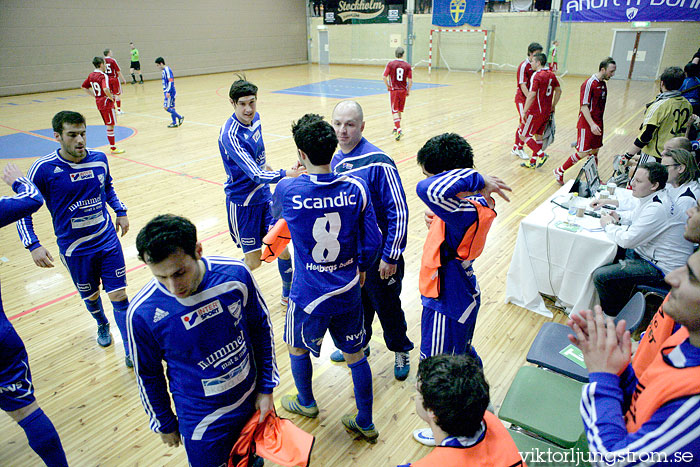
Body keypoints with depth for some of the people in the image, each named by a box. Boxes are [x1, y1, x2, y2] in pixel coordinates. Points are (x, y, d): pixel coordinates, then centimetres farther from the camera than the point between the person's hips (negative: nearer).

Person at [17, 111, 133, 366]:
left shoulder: (99, 159, -4)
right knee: (90, 296, 17)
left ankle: (131, 351, 14)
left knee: (119, 296, 0)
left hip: (108, 241, 2)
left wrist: (121, 211, 13)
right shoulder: (44, 169, -14)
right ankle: (102, 325, 50)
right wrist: (33, 245, -15)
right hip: (75, 250, -1)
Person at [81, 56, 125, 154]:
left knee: (108, 124, 16)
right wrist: (111, 98, -18)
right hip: (106, 102, -8)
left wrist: (95, 95, 14)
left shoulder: (91, 75, 8)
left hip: (98, 101, 8)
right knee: (110, 125, -2)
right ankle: (113, 148, 3)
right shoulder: (103, 76, -16)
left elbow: (84, 87, 16)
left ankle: (112, 146, 21)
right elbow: (105, 89, -33)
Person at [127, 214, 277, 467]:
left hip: (251, 401, 2)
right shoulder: (142, 313, -23)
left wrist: (267, 389, 0)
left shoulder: (235, 273, -20)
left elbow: (262, 328, -4)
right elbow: (148, 375, -5)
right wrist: (165, 424, 7)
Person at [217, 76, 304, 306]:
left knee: (282, 247, 4)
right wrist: (286, 174, -43)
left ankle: (288, 295, 25)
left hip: (264, 194, 7)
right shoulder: (230, 135, -26)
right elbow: (255, 175, -33)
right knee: (254, 261, 2)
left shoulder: (255, 117, -1)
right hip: (242, 203, -6)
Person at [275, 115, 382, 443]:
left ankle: (306, 403, 51)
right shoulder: (356, 188, -12)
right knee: (355, 355, 20)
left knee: (297, 347, 27)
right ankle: (365, 424, 36)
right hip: (348, 292, 2)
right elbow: (372, 240, -5)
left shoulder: (288, 189, -18)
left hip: (309, 296, -2)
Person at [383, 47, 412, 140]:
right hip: (403, 90, 2)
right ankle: (396, 128, 33)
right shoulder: (407, 66, -3)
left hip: (393, 90, -2)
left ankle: (399, 130, -17)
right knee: (399, 110, 18)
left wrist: (388, 86, 5)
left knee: (395, 111, -2)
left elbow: (384, 77, -10)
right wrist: (408, 91, 9)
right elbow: (410, 80, -4)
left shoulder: (390, 64, -6)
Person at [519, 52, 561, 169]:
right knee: (538, 135, 15)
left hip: (536, 111, -8)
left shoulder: (536, 75, -15)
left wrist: (524, 112, -21)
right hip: (547, 112, 8)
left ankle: (541, 154, -5)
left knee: (524, 135, 1)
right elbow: (559, 91, 17)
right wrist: (552, 106, 24)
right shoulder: (551, 74, 10)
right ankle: (533, 162, 20)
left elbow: (531, 95, -23)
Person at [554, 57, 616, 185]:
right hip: (586, 125, -8)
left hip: (597, 125, 8)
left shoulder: (603, 84, 12)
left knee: (594, 152, 12)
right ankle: (559, 172, 7)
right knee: (582, 153, -7)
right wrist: (592, 124, -29)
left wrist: (598, 124, 18)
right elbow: (584, 107, -20)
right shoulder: (589, 84, -15)